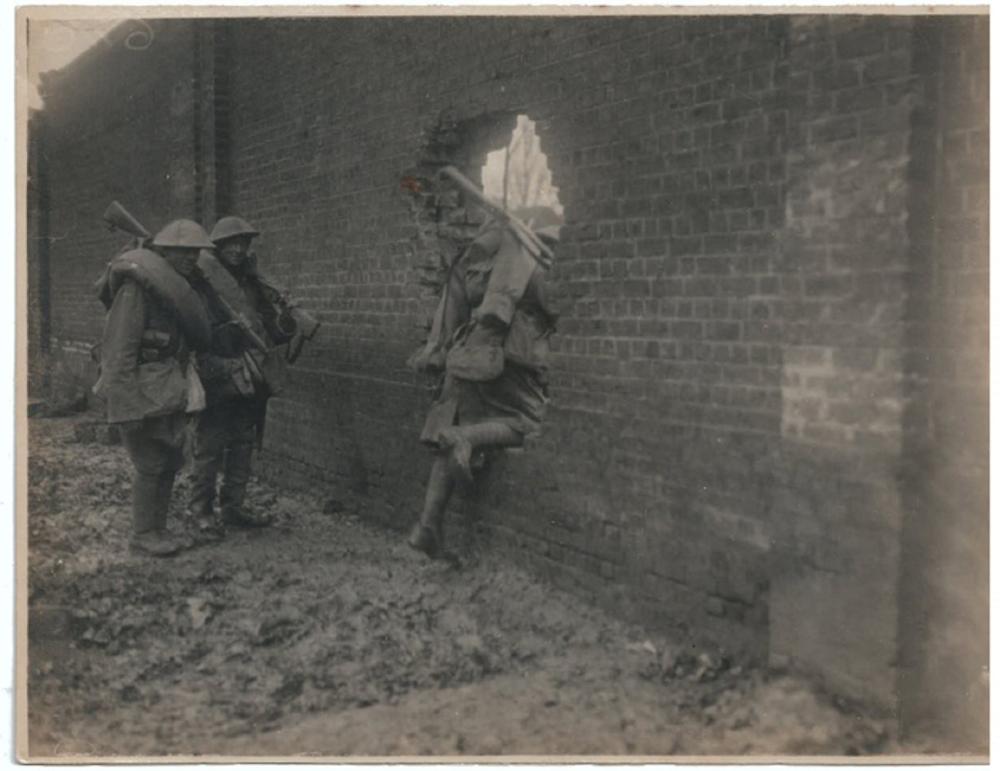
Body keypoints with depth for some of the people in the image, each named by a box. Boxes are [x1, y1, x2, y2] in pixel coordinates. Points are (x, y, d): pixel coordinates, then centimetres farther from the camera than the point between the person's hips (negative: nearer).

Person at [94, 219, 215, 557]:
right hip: (143, 394, -8)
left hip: (170, 395, 8)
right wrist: (127, 406, -21)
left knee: (170, 462, 11)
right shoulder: (137, 288, -16)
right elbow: (119, 349, -19)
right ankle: (143, 535, 10)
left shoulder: (180, 291, 11)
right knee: (151, 465, -3)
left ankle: (157, 528, 23)